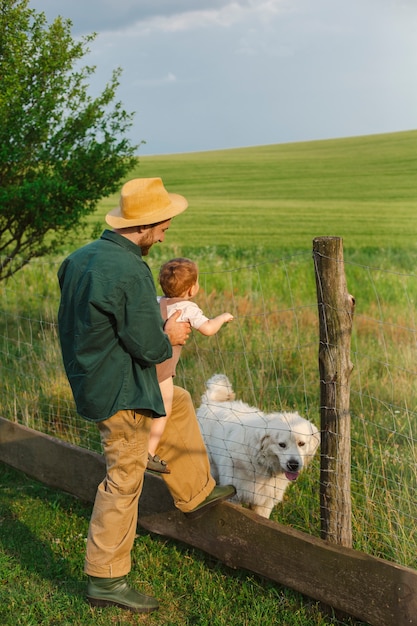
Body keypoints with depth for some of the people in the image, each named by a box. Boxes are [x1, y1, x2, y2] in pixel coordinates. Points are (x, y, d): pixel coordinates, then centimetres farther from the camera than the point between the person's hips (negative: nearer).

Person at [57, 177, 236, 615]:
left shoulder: (80, 257, 3)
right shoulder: (131, 271, -26)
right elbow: (149, 346, -25)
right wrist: (169, 336, -1)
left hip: (91, 379, 10)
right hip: (120, 393, -10)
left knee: (179, 403, 28)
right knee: (124, 481, 2)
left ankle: (195, 492, 39)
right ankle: (106, 579, 14)